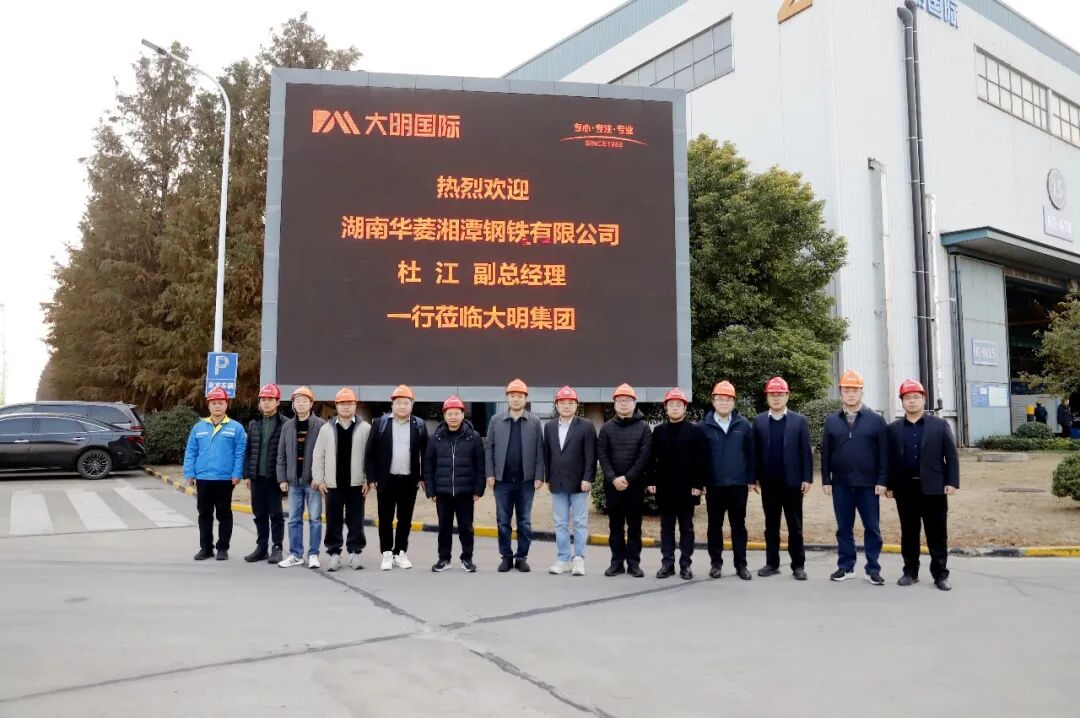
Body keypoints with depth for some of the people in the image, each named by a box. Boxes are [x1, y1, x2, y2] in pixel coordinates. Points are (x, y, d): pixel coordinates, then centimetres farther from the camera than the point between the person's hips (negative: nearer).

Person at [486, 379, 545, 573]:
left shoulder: (534, 422, 2)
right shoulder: (496, 420, 4)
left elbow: (539, 451, 0)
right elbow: (489, 448, 4)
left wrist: (539, 476, -5)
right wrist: (490, 474, -3)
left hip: (526, 480, -1)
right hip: (502, 479, 1)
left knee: (524, 521, 6)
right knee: (503, 521, 6)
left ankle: (522, 557, 15)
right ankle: (506, 556, 16)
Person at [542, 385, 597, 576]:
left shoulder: (586, 426, -3)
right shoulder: (549, 426, 10)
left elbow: (590, 455, -7)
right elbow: (547, 454, 11)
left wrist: (587, 479, -13)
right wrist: (548, 478, 8)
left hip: (579, 483, -4)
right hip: (558, 483, 4)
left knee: (580, 523, 2)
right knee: (560, 524, 8)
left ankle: (578, 559, 9)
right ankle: (563, 559, 14)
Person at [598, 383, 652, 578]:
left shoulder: (643, 427, 2)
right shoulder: (606, 428, 7)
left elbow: (644, 456, -6)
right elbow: (602, 456, 0)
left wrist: (627, 478, -13)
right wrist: (613, 478, -13)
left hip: (635, 484, -2)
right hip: (612, 484, 2)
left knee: (634, 525, 4)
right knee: (615, 525, 7)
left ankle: (634, 562, 11)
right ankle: (617, 562, 14)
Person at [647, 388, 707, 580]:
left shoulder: (696, 431, -2)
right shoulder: (658, 431, 7)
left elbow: (702, 460, -5)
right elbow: (652, 459, 7)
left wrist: (698, 484, -10)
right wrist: (651, 481, 0)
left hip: (687, 489, -2)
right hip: (664, 489, 3)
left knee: (686, 528, 6)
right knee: (666, 528, 8)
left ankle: (685, 565, 12)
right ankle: (667, 563, 14)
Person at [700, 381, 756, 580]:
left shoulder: (743, 425, 1)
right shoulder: (705, 426, -1)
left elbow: (751, 454, 4)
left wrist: (752, 479, 1)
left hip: (738, 484, 0)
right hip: (714, 485, 0)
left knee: (738, 525, 8)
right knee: (715, 526, 8)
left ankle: (740, 564, 15)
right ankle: (716, 563, 19)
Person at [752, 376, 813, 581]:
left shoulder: (799, 421, 2)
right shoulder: (758, 421, 6)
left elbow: (806, 452, -1)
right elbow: (755, 451, 5)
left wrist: (807, 479, -7)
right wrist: (755, 477, 0)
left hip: (792, 482, -2)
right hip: (768, 483, 2)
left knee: (795, 526, 4)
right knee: (771, 526, 9)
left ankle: (798, 565, 10)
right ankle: (772, 563, 15)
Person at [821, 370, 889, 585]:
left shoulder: (876, 420, 1)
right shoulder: (831, 421, 7)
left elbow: (883, 453, -1)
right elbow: (825, 453, 7)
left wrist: (882, 481, -7)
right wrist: (826, 480, 2)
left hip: (868, 484, -2)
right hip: (840, 484, 2)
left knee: (872, 528, 3)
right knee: (844, 528, 8)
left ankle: (873, 569, 11)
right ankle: (845, 567, 17)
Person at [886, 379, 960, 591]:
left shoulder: (940, 425, 4)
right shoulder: (893, 428, 8)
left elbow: (952, 455, 1)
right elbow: (889, 459, 8)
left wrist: (952, 482, -6)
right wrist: (889, 485, 3)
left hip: (933, 487, -1)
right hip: (905, 488, 2)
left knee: (937, 533, 3)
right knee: (908, 533, 8)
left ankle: (940, 574, 11)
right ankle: (910, 572, 17)